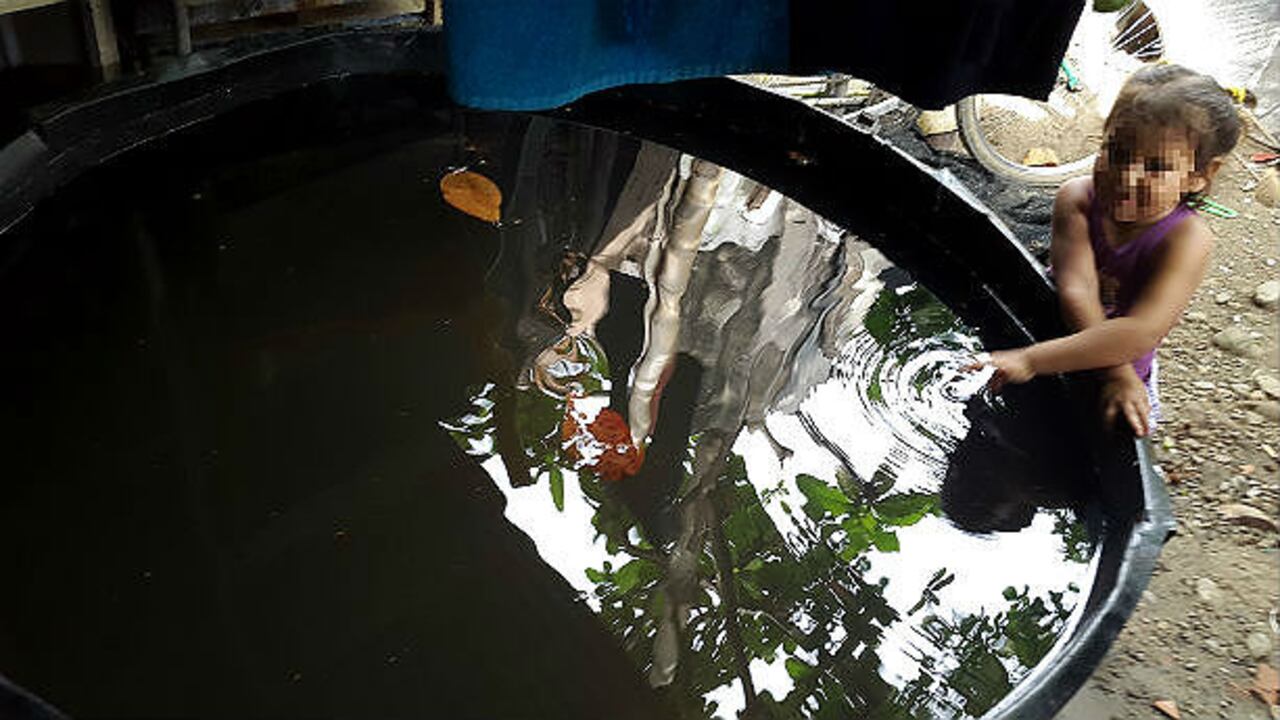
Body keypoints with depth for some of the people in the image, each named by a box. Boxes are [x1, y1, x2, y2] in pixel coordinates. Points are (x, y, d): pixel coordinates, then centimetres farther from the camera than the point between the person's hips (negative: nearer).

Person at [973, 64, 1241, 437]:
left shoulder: (1187, 238, -26)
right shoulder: (1077, 199, -19)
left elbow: (1142, 332, -38)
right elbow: (1077, 293, -29)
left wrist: (1031, 360, -46)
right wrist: (1116, 373, -43)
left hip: (1128, 371, -2)